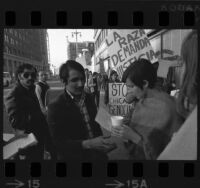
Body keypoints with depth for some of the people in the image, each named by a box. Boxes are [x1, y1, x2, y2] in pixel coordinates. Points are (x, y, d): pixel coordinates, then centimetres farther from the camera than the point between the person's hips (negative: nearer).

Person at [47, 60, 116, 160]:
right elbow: (58, 143, -21)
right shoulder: (55, 107, -18)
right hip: (74, 157, -5)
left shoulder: (89, 98, 0)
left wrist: (102, 143, -6)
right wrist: (88, 144, -31)